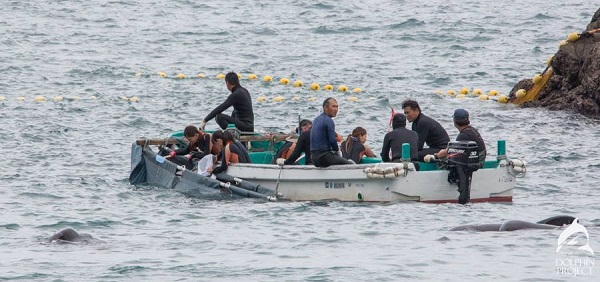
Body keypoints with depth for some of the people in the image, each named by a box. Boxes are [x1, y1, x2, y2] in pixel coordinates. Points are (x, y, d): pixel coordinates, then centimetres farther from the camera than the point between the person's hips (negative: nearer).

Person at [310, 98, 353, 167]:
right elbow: (332, 140, -16)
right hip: (324, 157, -9)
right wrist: (337, 149, 4)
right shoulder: (328, 121, -12)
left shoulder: (316, 120, 16)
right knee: (351, 165, -6)